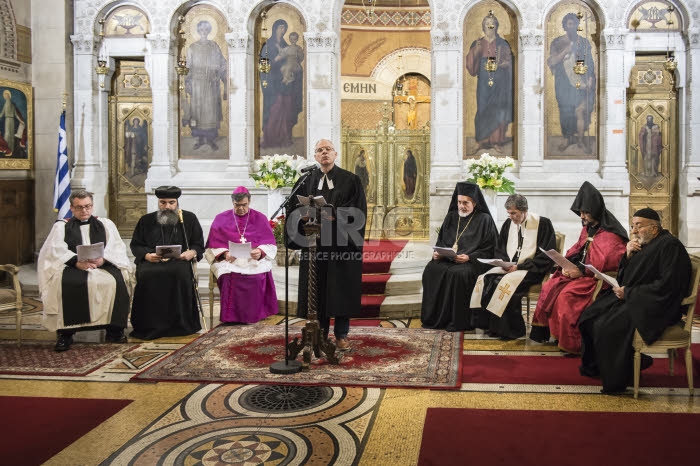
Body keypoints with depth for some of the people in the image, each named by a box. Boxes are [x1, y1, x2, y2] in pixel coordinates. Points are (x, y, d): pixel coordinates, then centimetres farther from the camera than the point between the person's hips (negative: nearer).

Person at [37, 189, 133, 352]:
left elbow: (116, 247, 6)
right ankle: (65, 333, -27)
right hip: (72, 266, -1)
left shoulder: (106, 224, 21)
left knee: (117, 280, -31)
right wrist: (77, 261, -19)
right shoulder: (61, 226, 18)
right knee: (66, 283, -35)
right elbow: (56, 250, 0)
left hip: (103, 265, 1)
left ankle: (114, 330, -22)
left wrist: (103, 259, -16)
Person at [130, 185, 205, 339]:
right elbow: (135, 245, 15)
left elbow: (199, 244, 13)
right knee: (146, 274, -34)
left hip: (179, 260, -1)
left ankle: (179, 325, -25)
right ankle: (149, 326, -22)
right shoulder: (146, 220, 17)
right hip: (151, 261, 1)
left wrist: (192, 253, -10)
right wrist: (146, 255, -7)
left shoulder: (189, 219, 15)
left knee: (180, 272, -36)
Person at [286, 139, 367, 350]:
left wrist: (335, 216, -17)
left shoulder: (350, 180, 3)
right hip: (315, 244, 2)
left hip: (342, 243, -2)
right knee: (317, 288, 4)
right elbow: (295, 209, 6)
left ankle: (342, 335, 11)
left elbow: (357, 211, -4)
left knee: (342, 288, 1)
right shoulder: (306, 181, 11)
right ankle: (319, 333, 15)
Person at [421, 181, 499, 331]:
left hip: (472, 262, -5)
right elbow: (441, 241, 20)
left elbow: (489, 250, -4)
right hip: (447, 259, 5)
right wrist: (437, 253, -2)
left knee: (457, 273, -35)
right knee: (431, 269, -24)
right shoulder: (451, 217, 15)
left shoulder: (484, 219, 0)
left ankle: (457, 321, -23)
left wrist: (469, 257, -18)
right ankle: (434, 318, -15)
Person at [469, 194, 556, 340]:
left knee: (507, 282, -32)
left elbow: (546, 256, -10)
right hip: (509, 267, 6)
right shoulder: (508, 224, 11)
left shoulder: (542, 224, -7)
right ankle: (487, 323, -12)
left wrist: (519, 266, -16)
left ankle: (509, 330, -19)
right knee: (485, 279, -18)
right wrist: (505, 262, -4)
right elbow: (501, 250, 20)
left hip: (531, 270, -6)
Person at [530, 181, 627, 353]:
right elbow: (575, 250, 15)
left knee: (566, 295, -27)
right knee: (548, 287, -9)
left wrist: (581, 271, -22)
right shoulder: (587, 228, 12)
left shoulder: (610, 233, -14)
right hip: (579, 272, 8)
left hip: (598, 278, -8)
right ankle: (546, 331, 0)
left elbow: (606, 262, -22)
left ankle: (572, 343, -13)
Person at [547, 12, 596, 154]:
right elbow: (551, 61, -4)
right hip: (563, 83, 0)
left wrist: (590, 80, 2)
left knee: (581, 111, -8)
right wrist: (567, 49, -12)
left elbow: (590, 63, 12)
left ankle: (580, 139, 2)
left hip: (580, 83, 0)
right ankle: (567, 138, 17)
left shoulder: (584, 42, 11)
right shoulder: (557, 42, 6)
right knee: (565, 111, 3)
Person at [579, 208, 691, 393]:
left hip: (653, 307, -9)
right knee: (589, 317, -1)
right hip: (628, 298, 9)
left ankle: (615, 380, -8)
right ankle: (594, 366, 14)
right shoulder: (643, 244, 13)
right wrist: (628, 255, -2)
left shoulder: (670, 246, -13)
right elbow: (622, 278, 16)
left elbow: (666, 286, -23)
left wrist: (629, 292, -18)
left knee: (605, 327, -24)